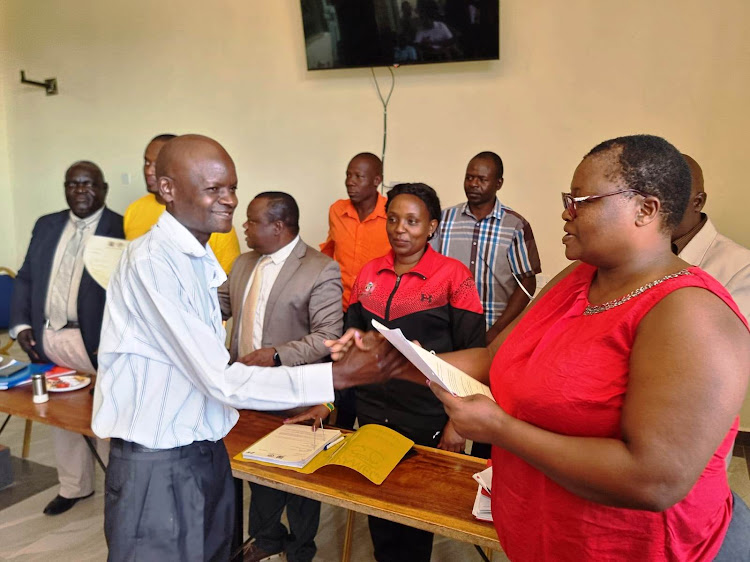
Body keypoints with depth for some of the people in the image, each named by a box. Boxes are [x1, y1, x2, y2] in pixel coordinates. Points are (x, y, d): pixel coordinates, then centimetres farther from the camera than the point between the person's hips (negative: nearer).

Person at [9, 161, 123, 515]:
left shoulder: (121, 229, -8)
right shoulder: (46, 225, 12)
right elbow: (25, 279, 15)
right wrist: (21, 324, 3)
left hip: (94, 342, -6)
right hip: (48, 340, 6)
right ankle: (74, 486, 35)